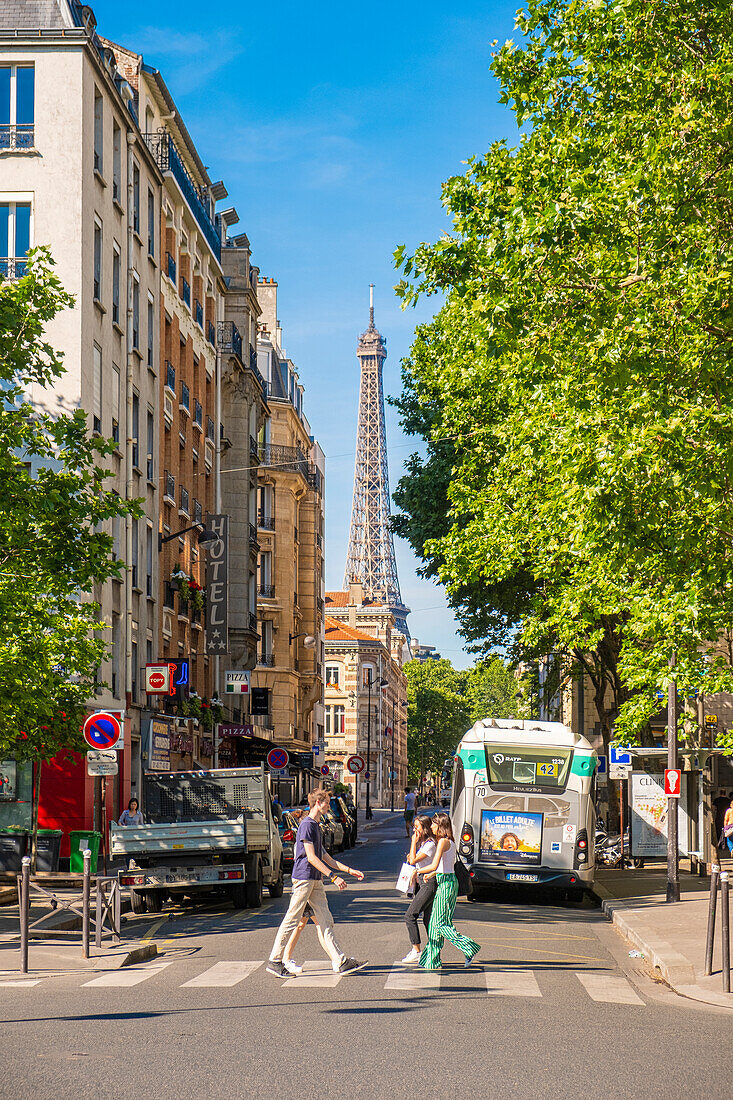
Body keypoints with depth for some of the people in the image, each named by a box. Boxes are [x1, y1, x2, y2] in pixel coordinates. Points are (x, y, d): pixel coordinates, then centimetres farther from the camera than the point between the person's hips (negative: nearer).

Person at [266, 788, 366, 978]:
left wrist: (350, 870, 20)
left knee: (325, 921, 5)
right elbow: (311, 857, -19)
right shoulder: (306, 825, -12)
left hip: (315, 880, 9)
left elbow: (324, 857, 23)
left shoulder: (316, 826, 18)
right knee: (292, 920, -4)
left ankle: (340, 962, 2)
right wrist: (333, 877, -22)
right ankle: (274, 961, 3)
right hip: (303, 878, -9)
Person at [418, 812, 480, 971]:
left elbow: (434, 865, -22)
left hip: (446, 884, -10)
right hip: (449, 881, 10)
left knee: (440, 924, -4)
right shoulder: (450, 842, 13)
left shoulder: (443, 842, -15)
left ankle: (470, 948, -6)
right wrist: (433, 874, 21)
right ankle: (432, 961, 14)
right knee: (435, 923, 11)